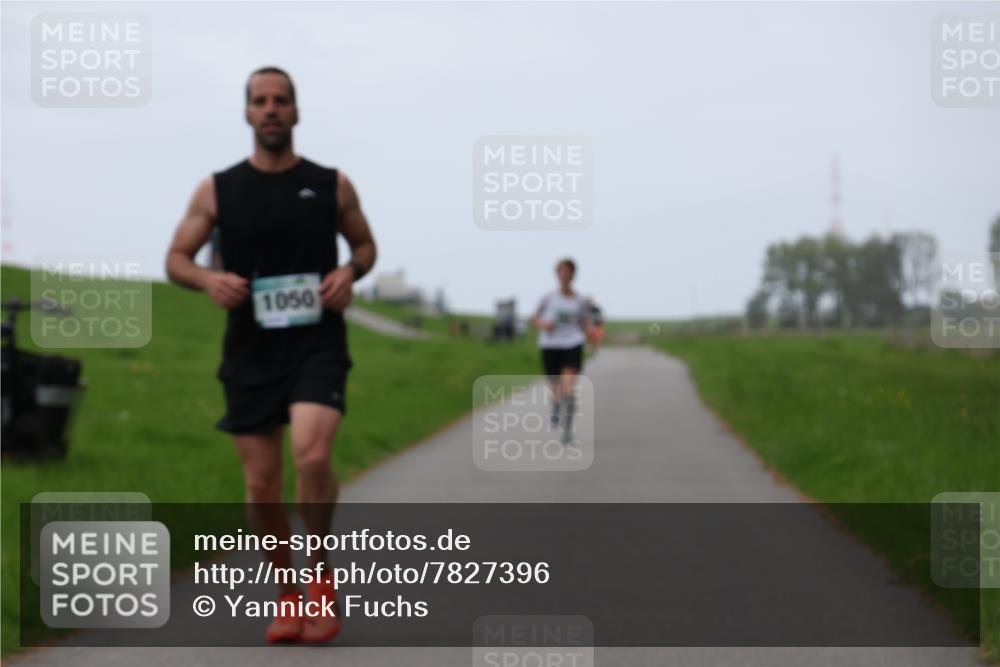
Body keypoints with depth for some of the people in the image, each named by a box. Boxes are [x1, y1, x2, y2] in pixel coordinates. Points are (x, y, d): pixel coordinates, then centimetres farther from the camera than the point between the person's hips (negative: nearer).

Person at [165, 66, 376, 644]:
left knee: (312, 456, -24)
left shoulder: (332, 185, 3)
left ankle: (322, 576, -1)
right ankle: (287, 594, 24)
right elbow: (177, 258, 7)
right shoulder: (218, 190, 3)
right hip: (251, 352, 2)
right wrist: (207, 279, -15)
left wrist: (349, 271, -6)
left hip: (318, 345, -2)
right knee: (262, 487, 3)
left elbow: (366, 245, 16)